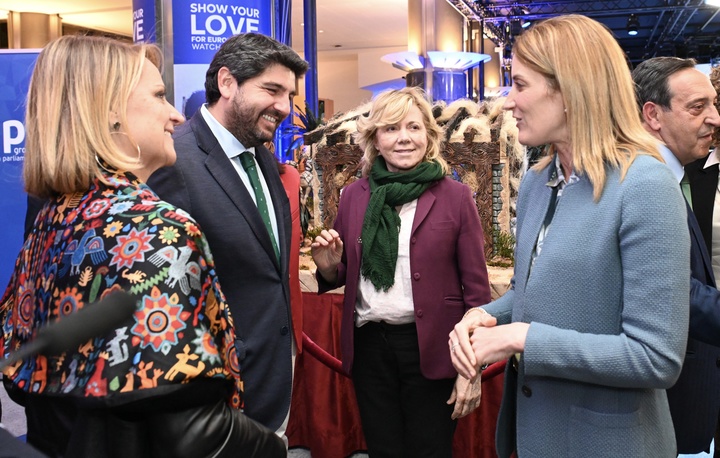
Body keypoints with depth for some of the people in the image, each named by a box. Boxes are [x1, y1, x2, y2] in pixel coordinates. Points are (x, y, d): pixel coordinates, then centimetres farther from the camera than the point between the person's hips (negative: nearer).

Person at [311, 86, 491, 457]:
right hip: (368, 346, 3)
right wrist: (329, 267, -10)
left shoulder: (455, 197, -6)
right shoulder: (354, 196, 3)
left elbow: (476, 288, -5)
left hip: (432, 349, -2)